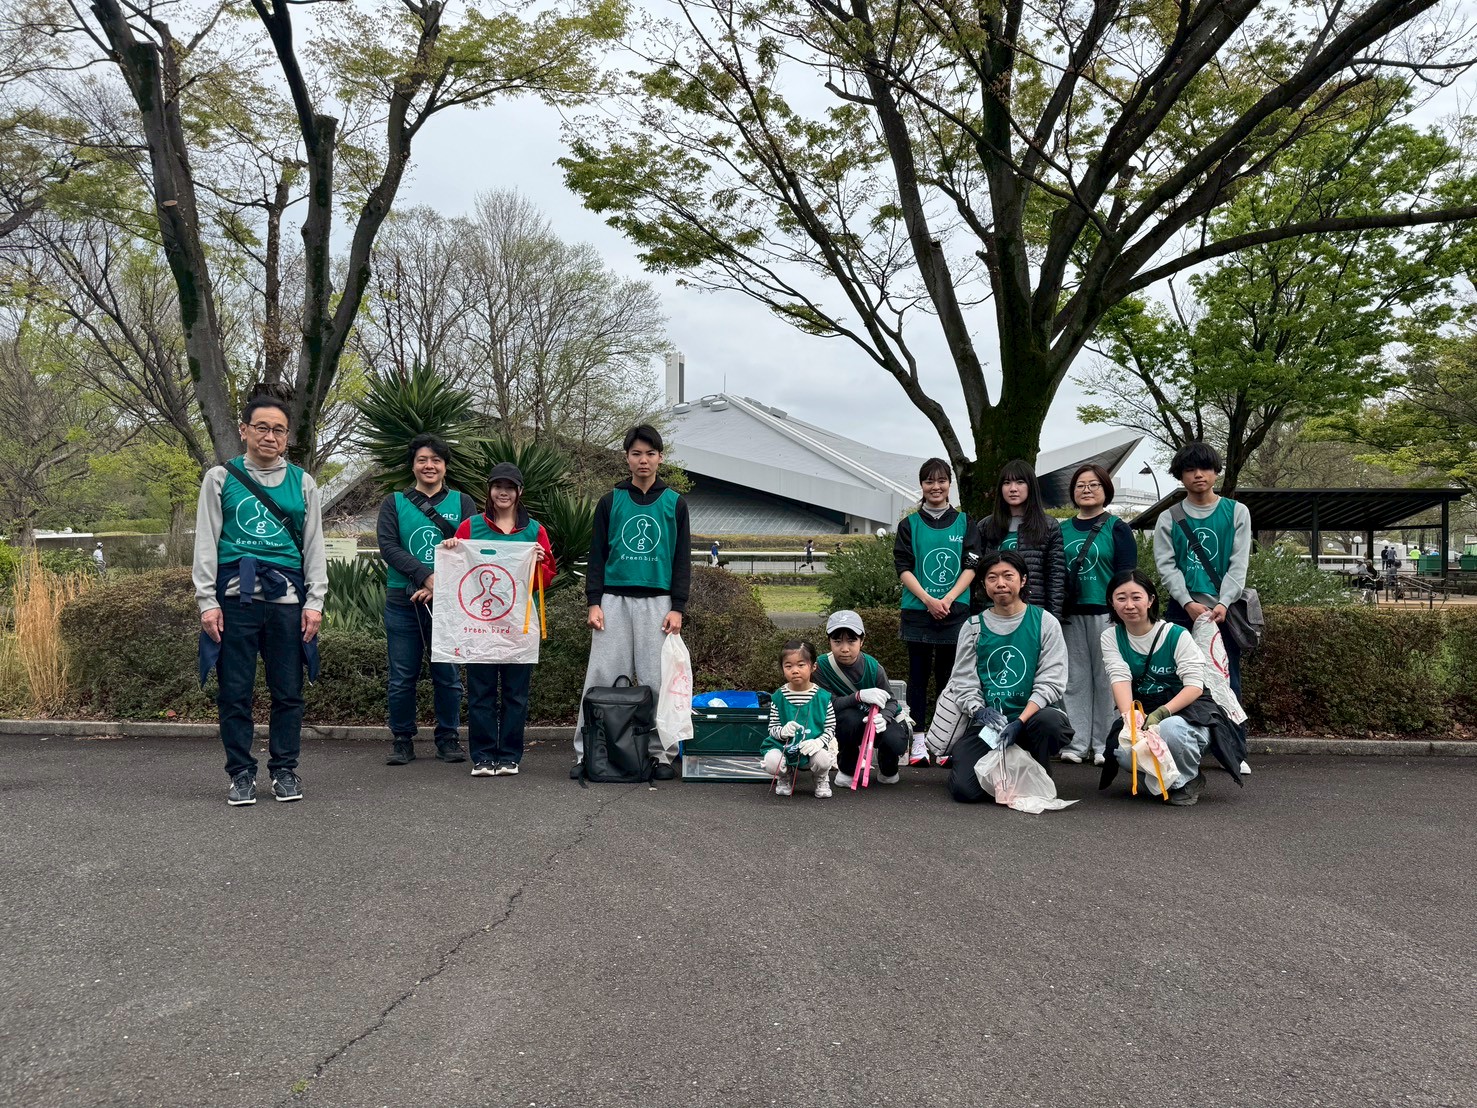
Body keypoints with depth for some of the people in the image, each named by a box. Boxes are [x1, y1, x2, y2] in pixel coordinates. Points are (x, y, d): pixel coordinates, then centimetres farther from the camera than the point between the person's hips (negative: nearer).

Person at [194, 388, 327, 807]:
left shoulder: (303, 483, 12)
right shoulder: (221, 478, 7)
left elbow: (314, 545, 11)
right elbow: (206, 542, 5)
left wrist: (314, 601, 2)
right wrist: (207, 601, -3)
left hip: (286, 599, 1)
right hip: (235, 598, -1)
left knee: (288, 691, 5)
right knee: (235, 692, 2)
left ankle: (284, 770, 17)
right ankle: (241, 773, 13)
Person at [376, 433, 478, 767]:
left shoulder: (462, 502, 9)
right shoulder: (394, 503, 9)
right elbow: (388, 546, -5)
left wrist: (441, 585, -16)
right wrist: (426, 576, -18)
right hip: (403, 601, 0)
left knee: (448, 675, 5)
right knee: (402, 677, 4)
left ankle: (448, 738, 17)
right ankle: (402, 740, 16)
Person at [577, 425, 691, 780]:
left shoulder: (674, 503, 7)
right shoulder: (610, 502, 8)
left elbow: (682, 559, 5)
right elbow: (597, 555, 8)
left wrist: (677, 607, -3)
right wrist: (594, 601, -2)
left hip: (657, 601, 0)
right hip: (614, 599, 1)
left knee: (656, 680, 1)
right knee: (601, 678, 0)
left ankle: (659, 753, 9)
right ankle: (586, 753, 5)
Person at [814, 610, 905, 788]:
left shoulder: (873, 667, -14)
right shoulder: (822, 666, -17)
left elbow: (890, 700, -8)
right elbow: (827, 704, -24)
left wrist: (883, 717, -32)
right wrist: (859, 696, -40)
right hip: (844, 726, -1)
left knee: (896, 742, -30)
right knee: (849, 717, -37)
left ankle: (887, 769, 10)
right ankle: (846, 769, -9)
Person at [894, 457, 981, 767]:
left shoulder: (965, 523, 7)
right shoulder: (910, 524, 6)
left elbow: (971, 567, 1)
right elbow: (903, 568, -1)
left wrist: (949, 599, -12)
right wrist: (928, 599, -14)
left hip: (955, 611, 0)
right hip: (917, 610, 0)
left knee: (948, 675, 4)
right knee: (918, 674, 3)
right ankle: (918, 740, 7)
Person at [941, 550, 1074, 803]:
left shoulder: (1045, 622, 2)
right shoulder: (973, 627, 9)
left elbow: (1050, 682, -5)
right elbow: (964, 683, 5)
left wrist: (1019, 722, -19)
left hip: (1032, 715, -1)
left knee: (1050, 721, -38)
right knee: (964, 790, -20)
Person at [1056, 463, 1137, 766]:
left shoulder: (1116, 528, 2)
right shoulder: (1062, 530, 12)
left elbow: (1127, 574, -2)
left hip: (1106, 613, -3)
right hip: (1071, 615, 3)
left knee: (1105, 679, 0)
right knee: (1075, 679, 4)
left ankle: (1104, 745, 7)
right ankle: (1076, 743, 9)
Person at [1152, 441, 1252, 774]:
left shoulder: (1236, 513, 8)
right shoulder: (1168, 519, 8)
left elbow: (1239, 563, 0)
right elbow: (1166, 566, 0)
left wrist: (1223, 603, -13)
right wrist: (1188, 603, -14)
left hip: (1223, 609, 0)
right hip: (1181, 610, 1)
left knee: (1228, 681, 1)